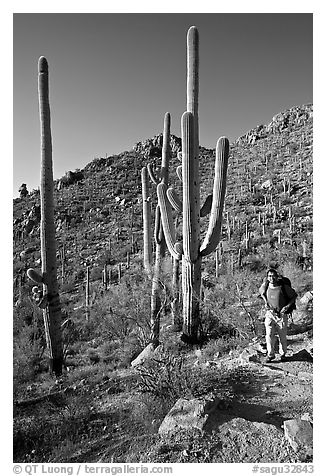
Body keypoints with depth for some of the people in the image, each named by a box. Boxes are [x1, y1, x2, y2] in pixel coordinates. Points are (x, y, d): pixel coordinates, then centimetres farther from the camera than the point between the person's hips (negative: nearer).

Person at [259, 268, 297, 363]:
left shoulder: (284, 287, -15)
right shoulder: (265, 285, -7)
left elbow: (294, 296, 1)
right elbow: (261, 292, 18)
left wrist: (287, 306, -11)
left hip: (281, 315, -1)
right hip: (270, 314, 1)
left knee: (282, 337, 10)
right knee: (269, 335, -8)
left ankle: (283, 354, 32)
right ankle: (270, 354, 9)